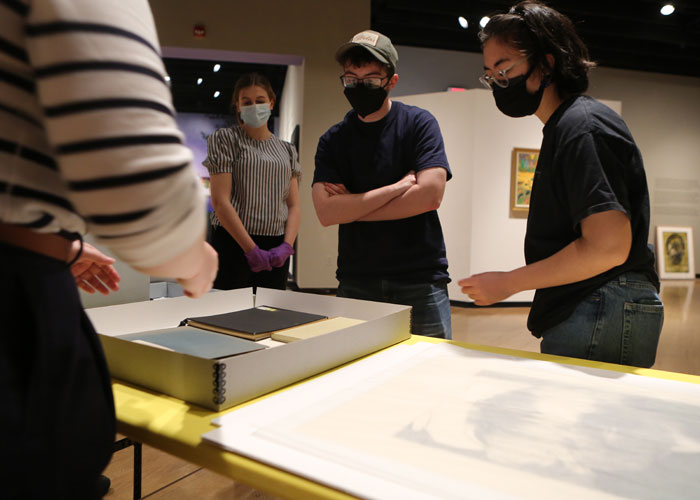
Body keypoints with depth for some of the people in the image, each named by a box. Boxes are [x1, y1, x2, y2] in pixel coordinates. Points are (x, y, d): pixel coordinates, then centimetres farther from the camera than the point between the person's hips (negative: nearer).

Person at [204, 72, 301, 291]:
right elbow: (220, 201, -8)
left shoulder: (287, 150, 15)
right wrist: (252, 249, -14)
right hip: (233, 243, -4)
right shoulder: (225, 139, 1)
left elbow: (294, 205, 10)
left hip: (276, 249, 4)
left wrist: (287, 245, -8)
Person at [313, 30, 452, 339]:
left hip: (421, 280, -1)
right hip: (355, 283, 2)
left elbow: (430, 195, -13)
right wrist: (399, 186, -12)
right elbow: (326, 212, -8)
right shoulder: (332, 140, 6)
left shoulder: (419, 123, 1)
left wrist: (351, 207, -8)